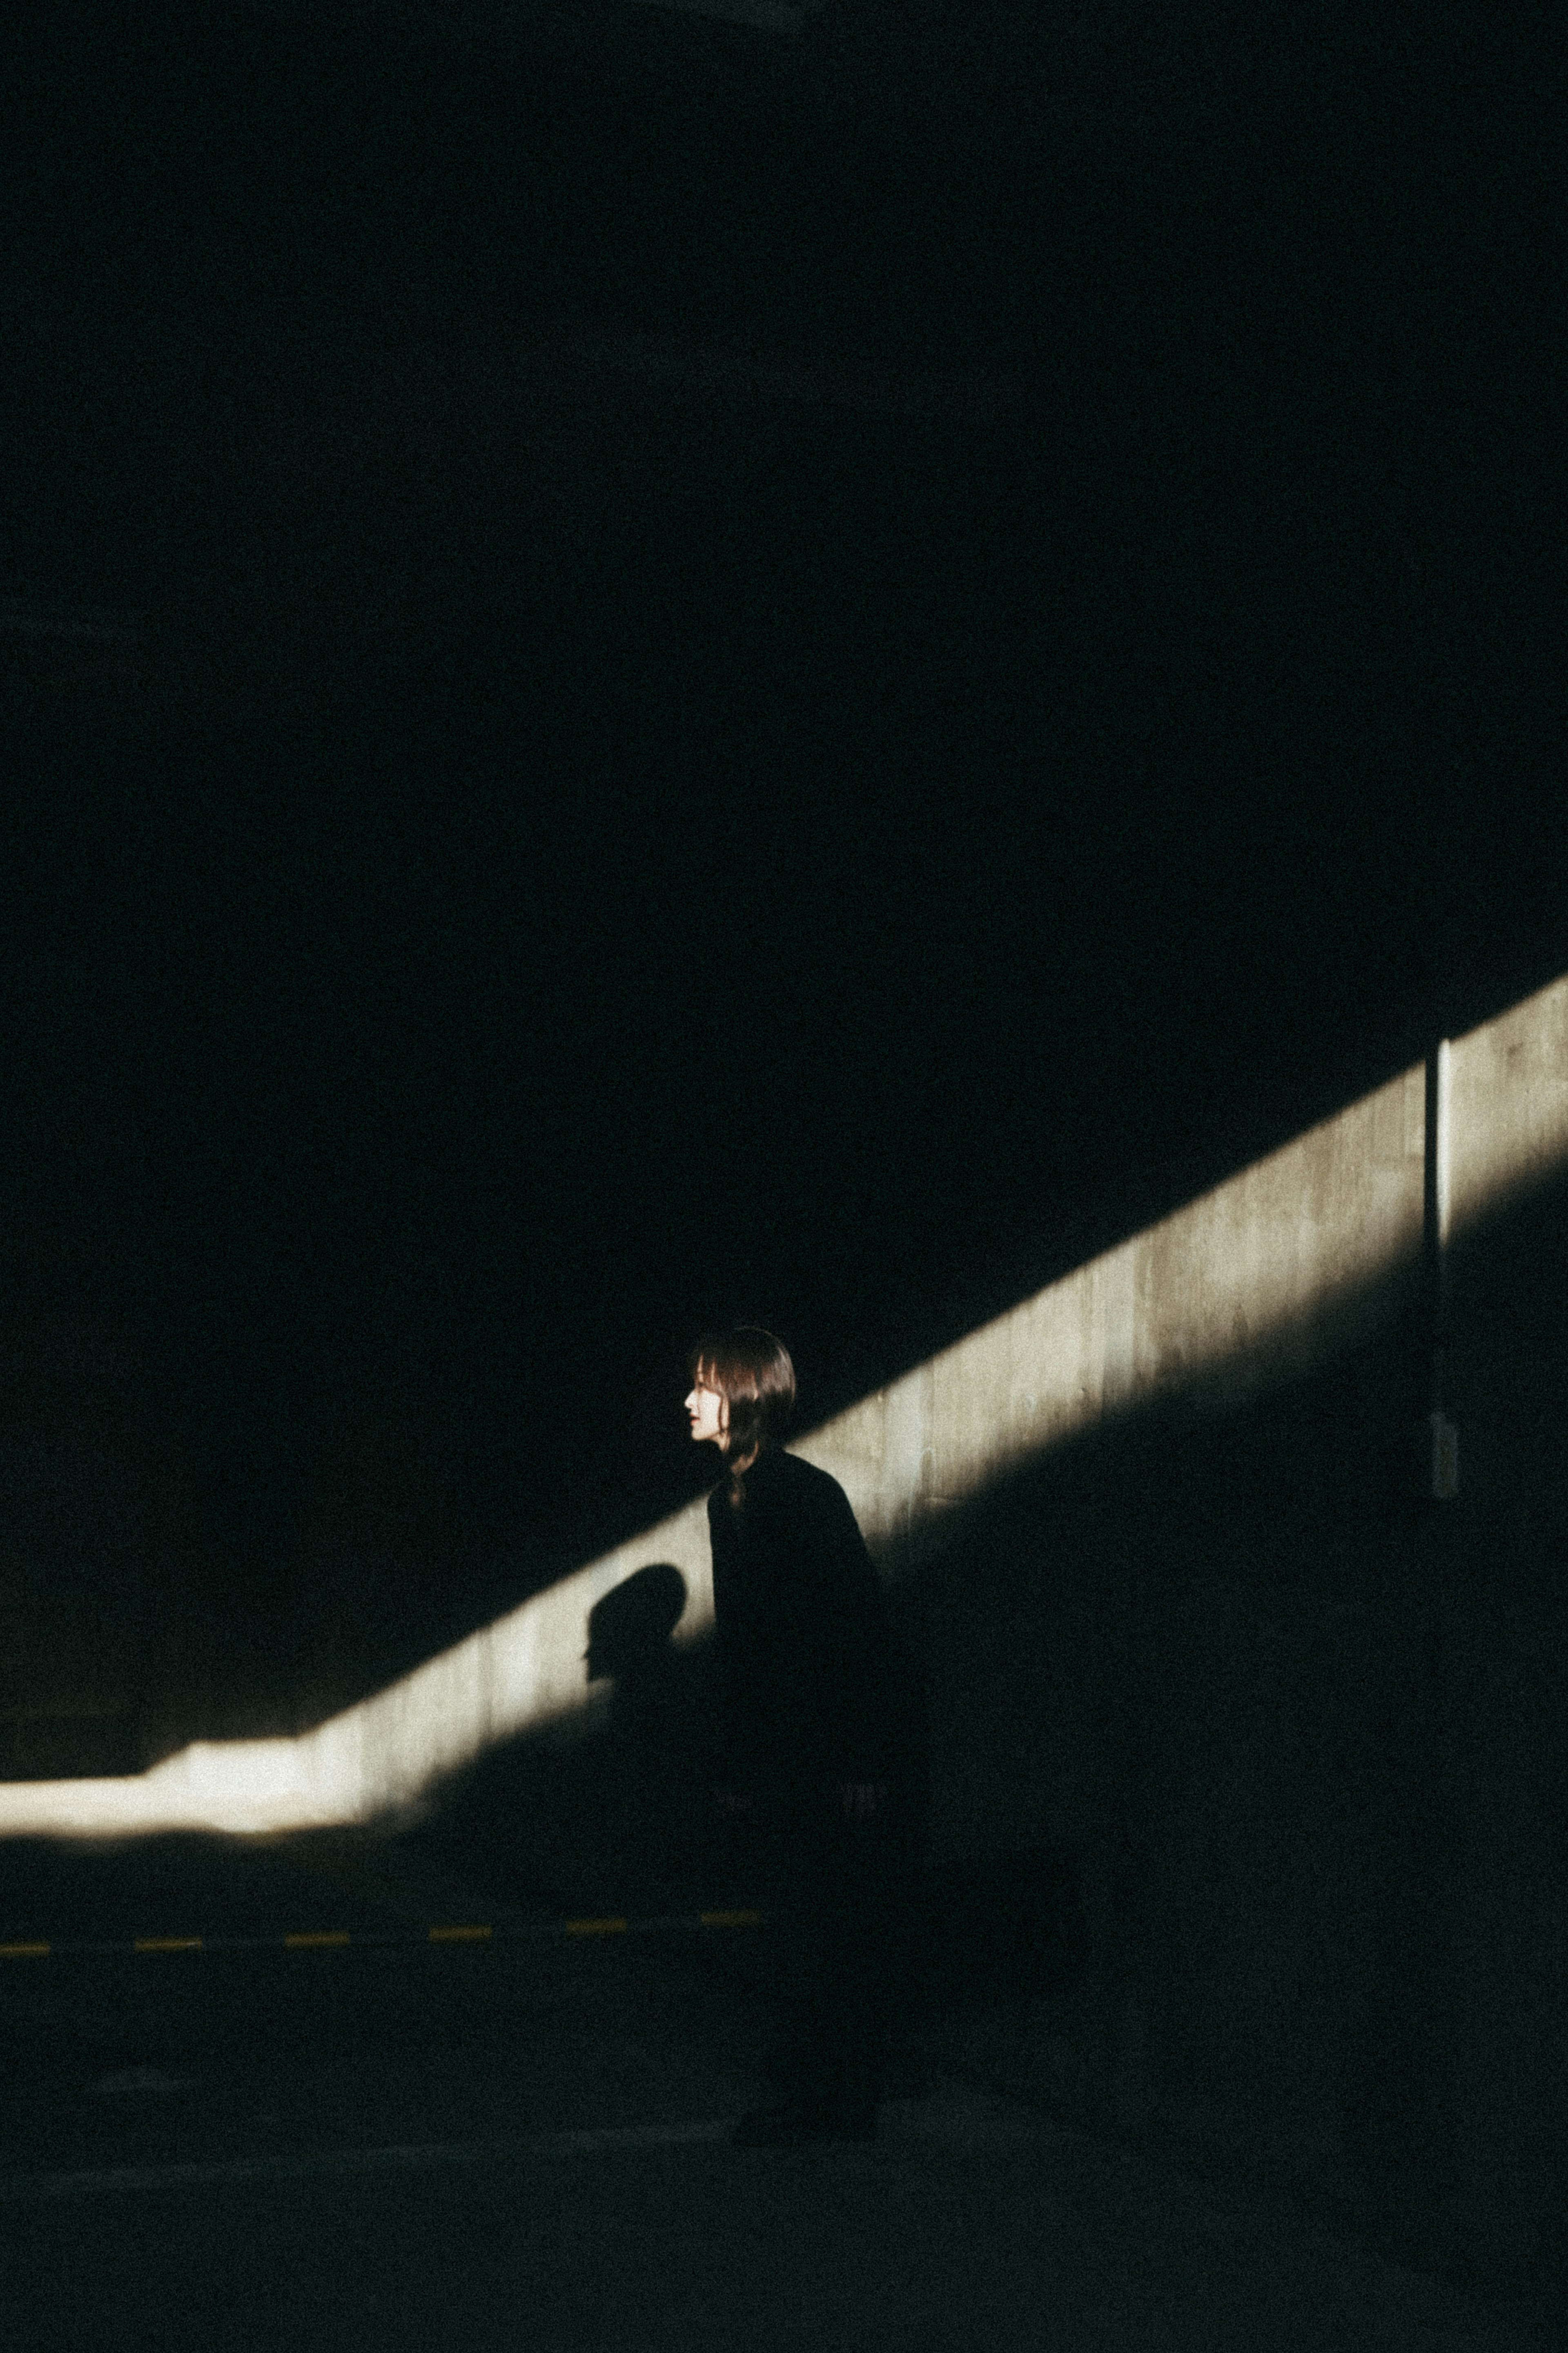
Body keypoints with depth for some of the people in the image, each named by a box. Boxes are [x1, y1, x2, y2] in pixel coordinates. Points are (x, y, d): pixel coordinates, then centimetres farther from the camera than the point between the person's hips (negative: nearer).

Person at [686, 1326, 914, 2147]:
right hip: (779, 1755, 8)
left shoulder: (805, 1494, -15)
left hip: (835, 1755, -8)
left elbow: (860, 1625, -17)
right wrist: (736, 1763, 15)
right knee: (801, 1923, 12)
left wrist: (864, 1762, -20)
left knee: (837, 1931, -2)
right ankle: (809, 2090, 19)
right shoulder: (730, 1499, 12)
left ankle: (841, 2102, 5)